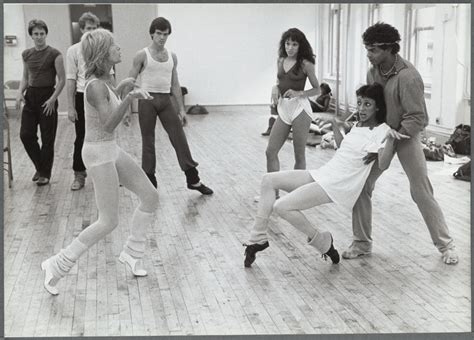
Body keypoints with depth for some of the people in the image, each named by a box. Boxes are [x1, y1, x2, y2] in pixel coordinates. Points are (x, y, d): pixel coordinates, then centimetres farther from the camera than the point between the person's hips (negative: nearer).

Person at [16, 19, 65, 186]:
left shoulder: (54, 54, -7)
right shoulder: (26, 54, 8)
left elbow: (62, 80, -7)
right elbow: (25, 77, 18)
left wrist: (53, 99, -16)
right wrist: (20, 92, 0)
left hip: (47, 97, -5)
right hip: (31, 96, 5)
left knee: (47, 138, 1)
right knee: (26, 134, -1)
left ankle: (45, 173, 16)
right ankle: (40, 167, 20)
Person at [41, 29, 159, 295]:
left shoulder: (104, 80, 6)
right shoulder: (96, 86, -22)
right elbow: (108, 125, -29)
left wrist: (121, 88, 15)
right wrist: (129, 98, -41)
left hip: (111, 150, 10)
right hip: (99, 153, -10)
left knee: (151, 197, 12)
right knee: (109, 222, -5)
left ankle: (132, 253, 25)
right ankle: (57, 266, 6)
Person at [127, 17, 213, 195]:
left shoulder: (172, 57, 9)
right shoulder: (142, 55, -4)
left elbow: (175, 85, 13)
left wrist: (181, 109, 9)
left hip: (166, 100, 4)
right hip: (147, 100, -4)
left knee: (180, 139, 2)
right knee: (148, 142, 3)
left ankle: (193, 180, 10)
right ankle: (150, 182, 15)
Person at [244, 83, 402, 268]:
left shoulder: (381, 130, -10)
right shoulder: (358, 125, 16)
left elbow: (383, 164, -27)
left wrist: (390, 139, -41)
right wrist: (335, 124, 28)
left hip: (338, 186, -9)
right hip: (323, 174, 9)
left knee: (282, 206, -20)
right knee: (269, 180, 2)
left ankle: (322, 241, 0)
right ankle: (258, 238, 5)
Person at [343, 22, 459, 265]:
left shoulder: (408, 76, -24)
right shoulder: (373, 72, -2)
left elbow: (418, 118, -22)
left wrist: (394, 135, -26)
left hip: (406, 135, -6)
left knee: (421, 192, -2)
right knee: (361, 185, -2)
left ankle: (445, 245, 15)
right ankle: (362, 243, 11)